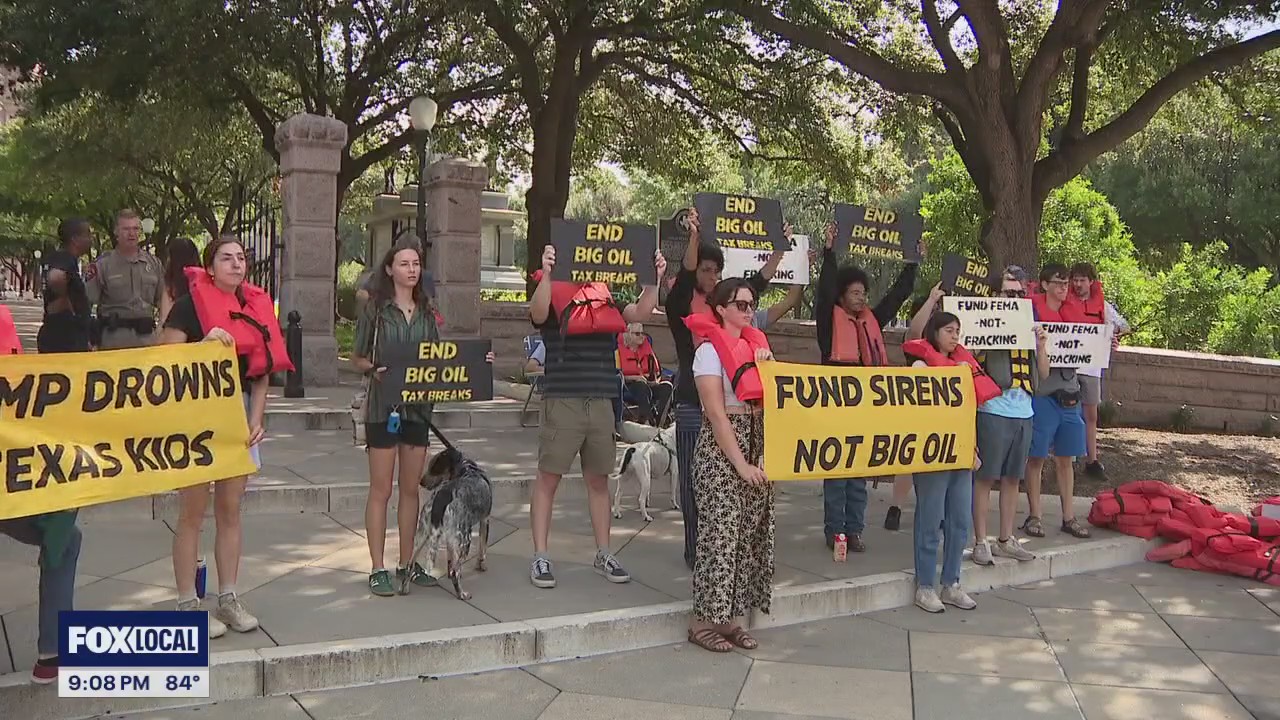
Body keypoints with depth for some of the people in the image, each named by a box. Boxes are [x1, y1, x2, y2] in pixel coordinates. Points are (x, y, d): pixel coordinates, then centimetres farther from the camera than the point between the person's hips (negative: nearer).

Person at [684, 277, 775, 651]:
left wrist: (769, 364, 0)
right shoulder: (710, 349, -7)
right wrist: (740, 463, -18)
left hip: (758, 444, 7)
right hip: (720, 448, -7)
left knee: (750, 531, 6)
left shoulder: (757, 344, 13)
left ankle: (730, 617, 14)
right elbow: (716, 413, -14)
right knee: (721, 532, -7)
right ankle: (704, 620, 3)